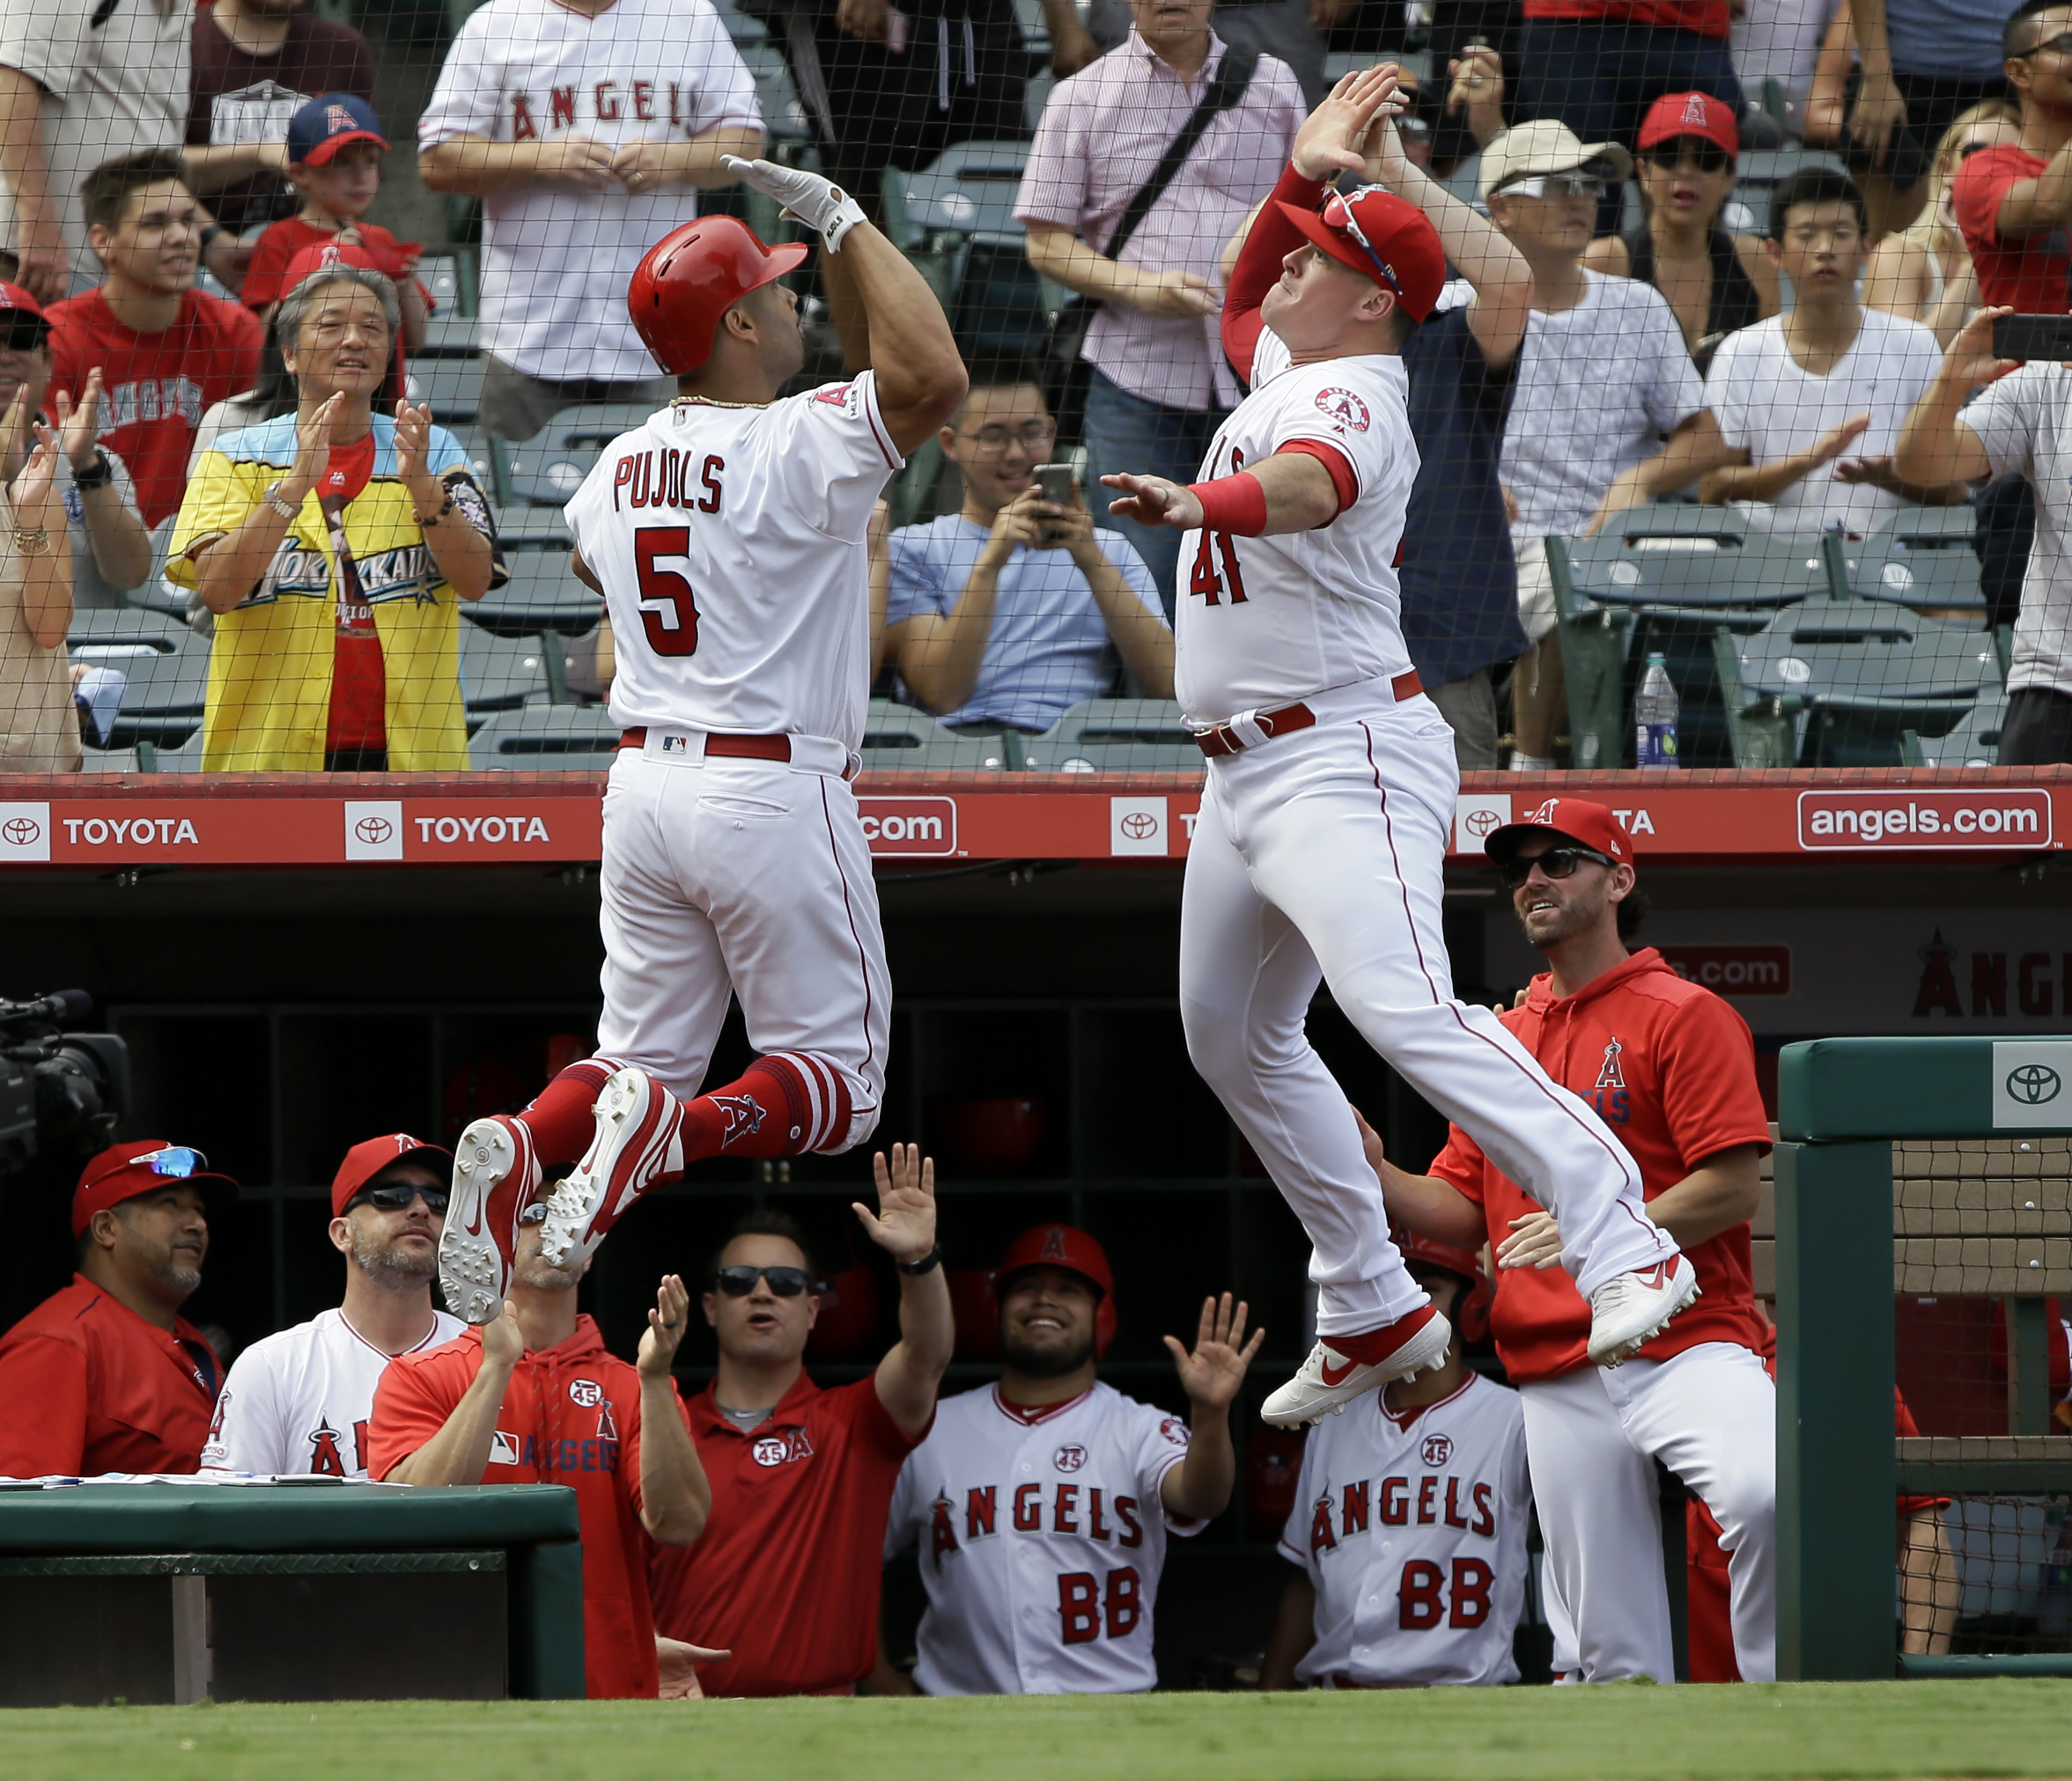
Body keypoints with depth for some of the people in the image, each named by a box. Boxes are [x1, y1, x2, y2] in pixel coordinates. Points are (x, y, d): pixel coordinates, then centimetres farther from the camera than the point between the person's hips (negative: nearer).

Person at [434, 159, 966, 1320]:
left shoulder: (619, 467, 7)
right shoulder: (801, 449, -15)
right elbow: (934, 377, -30)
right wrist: (846, 224, -20)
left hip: (644, 783, 6)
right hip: (775, 789, -6)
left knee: (646, 1054, 15)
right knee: (837, 1083, 2)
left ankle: (523, 1144, -16)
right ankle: (684, 1131, -27)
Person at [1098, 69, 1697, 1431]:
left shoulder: (1353, 400, -15)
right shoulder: (1285, 365, 15)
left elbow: (1308, 487, -38)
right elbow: (1242, 304, 38)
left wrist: (1202, 505, -57)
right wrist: (1302, 171, 24)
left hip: (1346, 762, -11)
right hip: (1245, 774, 11)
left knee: (1404, 1010, -27)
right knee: (1235, 1039, 16)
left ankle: (1625, 1247, -35)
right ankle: (1375, 1315, 23)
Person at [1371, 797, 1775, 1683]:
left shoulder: (1683, 1015, 0)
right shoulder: (1502, 1038, 20)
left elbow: (1732, 1189, -9)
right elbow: (1461, 1210, 20)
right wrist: (1376, 1175, 0)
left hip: (1686, 1344, -6)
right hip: (1557, 1373, 6)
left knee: (1764, 1497, -34)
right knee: (1608, 1660, 2)